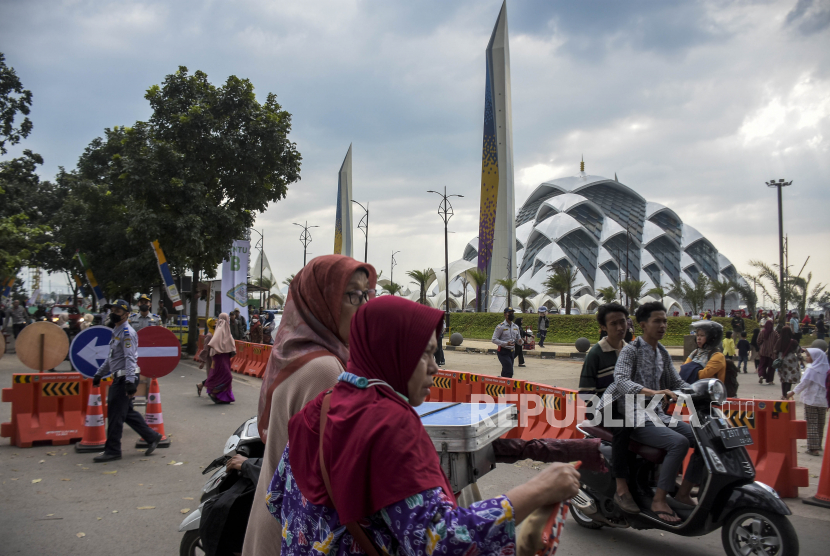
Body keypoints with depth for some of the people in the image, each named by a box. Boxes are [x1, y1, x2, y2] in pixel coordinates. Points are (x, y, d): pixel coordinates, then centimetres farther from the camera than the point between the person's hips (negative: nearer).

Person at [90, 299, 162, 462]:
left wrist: (130, 381, -28)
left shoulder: (127, 333, -14)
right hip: (118, 378, 10)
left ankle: (112, 450, 6)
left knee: (115, 414, -3)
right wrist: (99, 374, 27)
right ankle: (152, 437, 21)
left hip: (125, 379, -10)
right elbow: (111, 357, 26)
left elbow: (130, 358, -22)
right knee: (128, 412, 14)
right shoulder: (116, 331, 16)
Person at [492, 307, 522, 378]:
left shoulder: (516, 327, 12)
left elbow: (518, 340, 18)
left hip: (512, 352, 7)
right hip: (504, 352, -7)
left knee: (505, 372, 13)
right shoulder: (501, 327, -9)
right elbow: (494, 339, -12)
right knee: (509, 372, -14)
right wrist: (506, 343, -23)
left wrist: (520, 341, -8)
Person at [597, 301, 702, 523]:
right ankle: (659, 500, -20)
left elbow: (676, 382, 19)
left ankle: (683, 492, 5)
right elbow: (620, 380, -24)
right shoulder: (631, 350, -8)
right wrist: (650, 392, -40)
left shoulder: (663, 353, 16)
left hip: (658, 414, 8)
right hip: (635, 418, -8)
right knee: (679, 442, -28)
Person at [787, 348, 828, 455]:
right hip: (823, 400, 7)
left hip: (811, 400, -7)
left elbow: (804, 383, -16)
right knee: (820, 424, 14)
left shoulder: (811, 369, -11)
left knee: (811, 424, -4)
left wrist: (793, 392, -10)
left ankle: (813, 448, -8)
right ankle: (818, 446, 22)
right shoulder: (825, 369, 8)